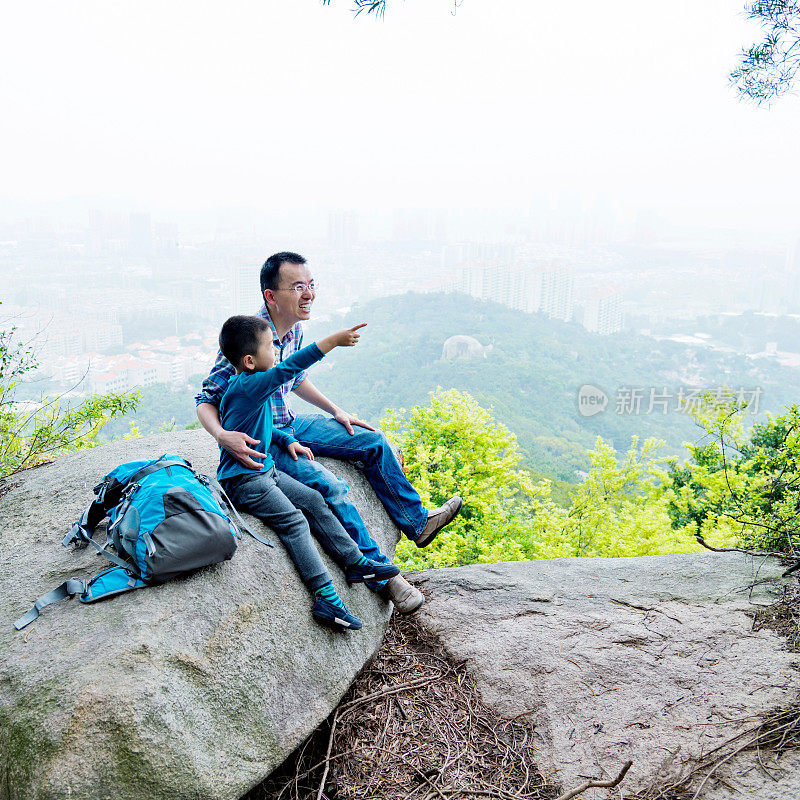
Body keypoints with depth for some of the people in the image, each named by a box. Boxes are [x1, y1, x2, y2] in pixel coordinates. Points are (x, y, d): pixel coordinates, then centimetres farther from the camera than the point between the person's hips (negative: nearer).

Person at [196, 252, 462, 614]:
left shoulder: (294, 330, 0)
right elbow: (206, 400, -20)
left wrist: (336, 411, 15)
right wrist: (223, 436, -39)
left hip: (291, 424, 8)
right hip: (259, 441, -8)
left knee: (374, 442, 4)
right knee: (331, 487, -27)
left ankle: (417, 521, 19)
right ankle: (382, 576, -13)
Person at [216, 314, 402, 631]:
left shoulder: (251, 388, 11)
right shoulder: (246, 387, -22)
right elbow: (289, 367, -29)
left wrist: (287, 440, 14)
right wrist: (334, 340, -26)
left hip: (265, 472, 10)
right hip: (244, 482, -10)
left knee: (314, 501, 5)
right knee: (293, 521, -19)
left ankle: (356, 562, 11)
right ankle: (325, 598, -21)